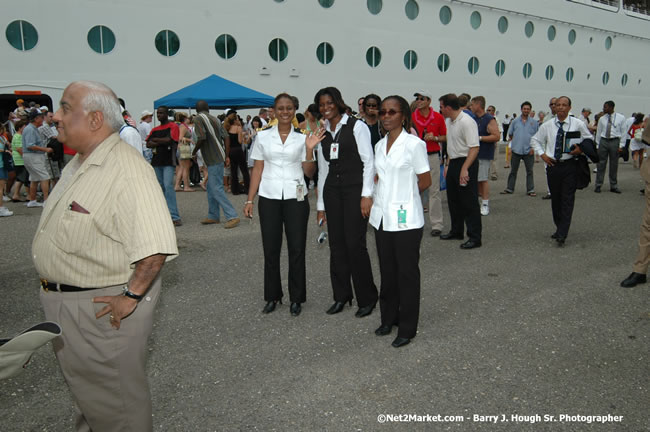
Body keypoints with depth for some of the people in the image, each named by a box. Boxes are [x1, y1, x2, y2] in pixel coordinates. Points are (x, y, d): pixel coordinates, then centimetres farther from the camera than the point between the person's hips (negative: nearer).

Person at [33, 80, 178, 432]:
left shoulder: (126, 168, -24)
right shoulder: (77, 165, 10)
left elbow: (155, 244, -31)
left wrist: (131, 297, -26)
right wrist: (52, 284, 16)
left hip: (104, 309, -10)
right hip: (63, 303, 10)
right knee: (84, 390, 27)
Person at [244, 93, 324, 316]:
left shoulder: (302, 137, 3)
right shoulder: (263, 136, 4)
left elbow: (309, 172, 2)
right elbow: (257, 169, 6)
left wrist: (309, 149, -13)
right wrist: (250, 200, 1)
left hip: (295, 197, -1)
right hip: (269, 198, 1)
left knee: (296, 249, 3)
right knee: (270, 248, 6)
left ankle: (296, 298, 17)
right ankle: (272, 296, 22)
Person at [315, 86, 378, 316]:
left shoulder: (356, 126, -2)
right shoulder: (322, 132, 14)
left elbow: (368, 161, -6)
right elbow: (322, 169, 16)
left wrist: (366, 194, -14)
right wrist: (321, 205, 14)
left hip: (355, 188, -5)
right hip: (331, 189, 5)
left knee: (355, 244, -7)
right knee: (336, 244, 6)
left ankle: (367, 299, 9)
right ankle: (341, 296, 19)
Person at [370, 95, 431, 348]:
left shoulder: (414, 144, -8)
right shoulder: (380, 145, 10)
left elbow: (425, 182, -4)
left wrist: (403, 196, 5)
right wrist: (376, 198, 6)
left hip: (406, 218, -6)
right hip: (382, 217, 6)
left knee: (407, 272, 4)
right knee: (387, 270, 14)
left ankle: (407, 328, 15)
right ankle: (389, 318, 29)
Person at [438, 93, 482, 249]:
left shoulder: (466, 122, -18)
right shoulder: (450, 122, 12)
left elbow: (474, 148, -24)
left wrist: (464, 169, -28)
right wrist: (448, 164, 18)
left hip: (466, 162, -10)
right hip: (453, 162, 10)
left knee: (469, 201, -4)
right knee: (453, 199, 17)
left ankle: (474, 237, 3)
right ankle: (456, 231, 31)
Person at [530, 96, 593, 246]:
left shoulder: (578, 124, 0)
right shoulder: (547, 125, 5)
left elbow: (589, 140, 11)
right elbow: (535, 140, 17)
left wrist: (581, 149, -9)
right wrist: (542, 154, 3)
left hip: (570, 166, -2)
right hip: (553, 165, 3)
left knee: (567, 200, -7)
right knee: (555, 199, 11)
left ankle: (562, 234, -8)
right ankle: (559, 228, 28)